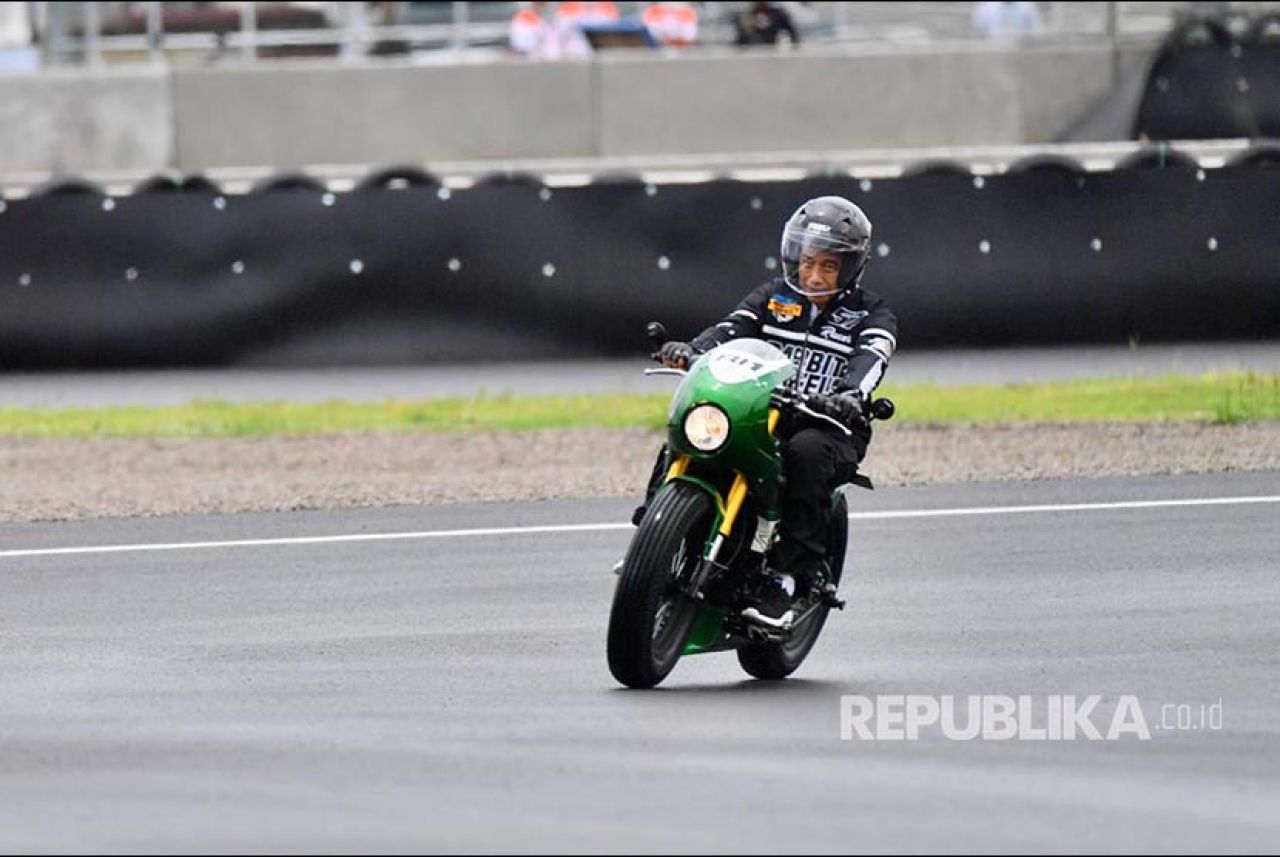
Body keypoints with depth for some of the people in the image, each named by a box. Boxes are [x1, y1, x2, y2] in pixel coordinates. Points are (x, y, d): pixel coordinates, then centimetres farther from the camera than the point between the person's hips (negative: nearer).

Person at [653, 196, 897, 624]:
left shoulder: (870, 313, 4)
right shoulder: (774, 296, 14)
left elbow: (871, 358, -17)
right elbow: (732, 327, -3)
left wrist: (851, 395, -41)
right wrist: (692, 350, -26)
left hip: (832, 430, -3)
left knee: (805, 452, -38)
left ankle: (790, 571, -34)